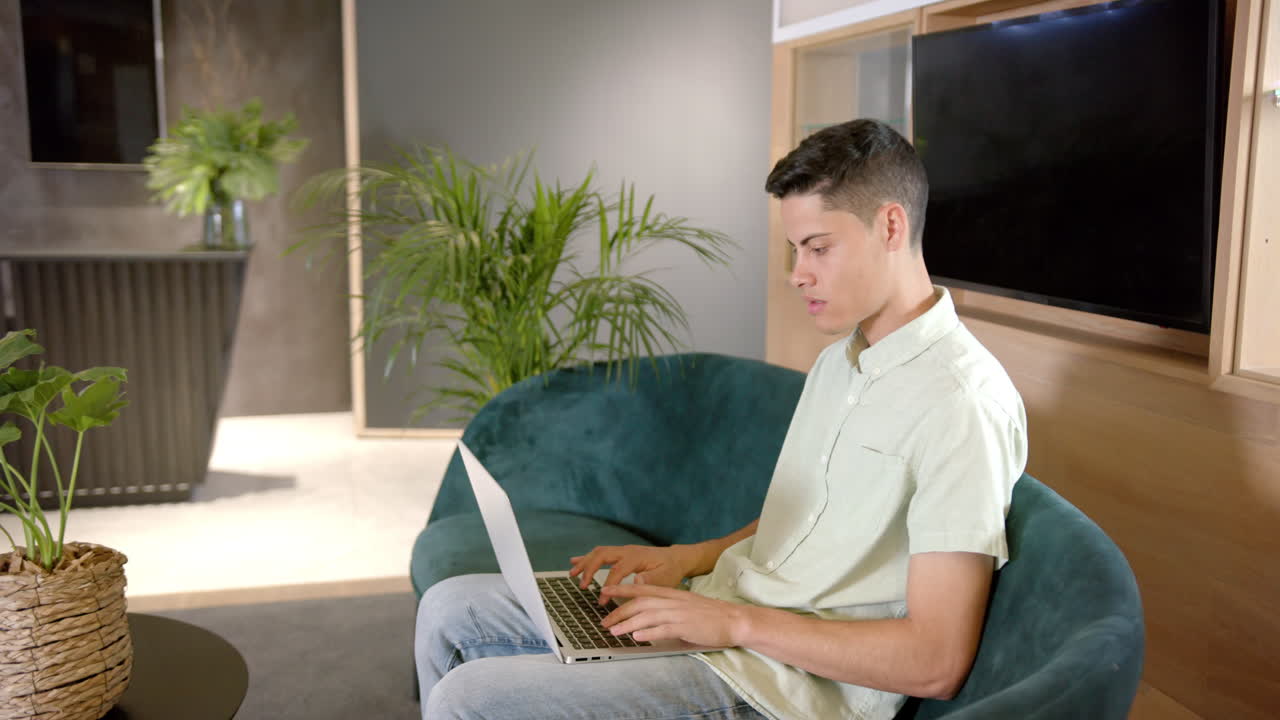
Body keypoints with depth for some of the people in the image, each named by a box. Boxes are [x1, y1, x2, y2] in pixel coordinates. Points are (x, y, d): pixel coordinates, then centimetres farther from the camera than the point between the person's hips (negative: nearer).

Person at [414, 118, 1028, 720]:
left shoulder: (961, 405, -20)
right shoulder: (840, 359, 12)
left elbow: (935, 663, -23)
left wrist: (740, 620, -20)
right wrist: (689, 559, 5)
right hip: (718, 608, 9)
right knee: (449, 611, 10)